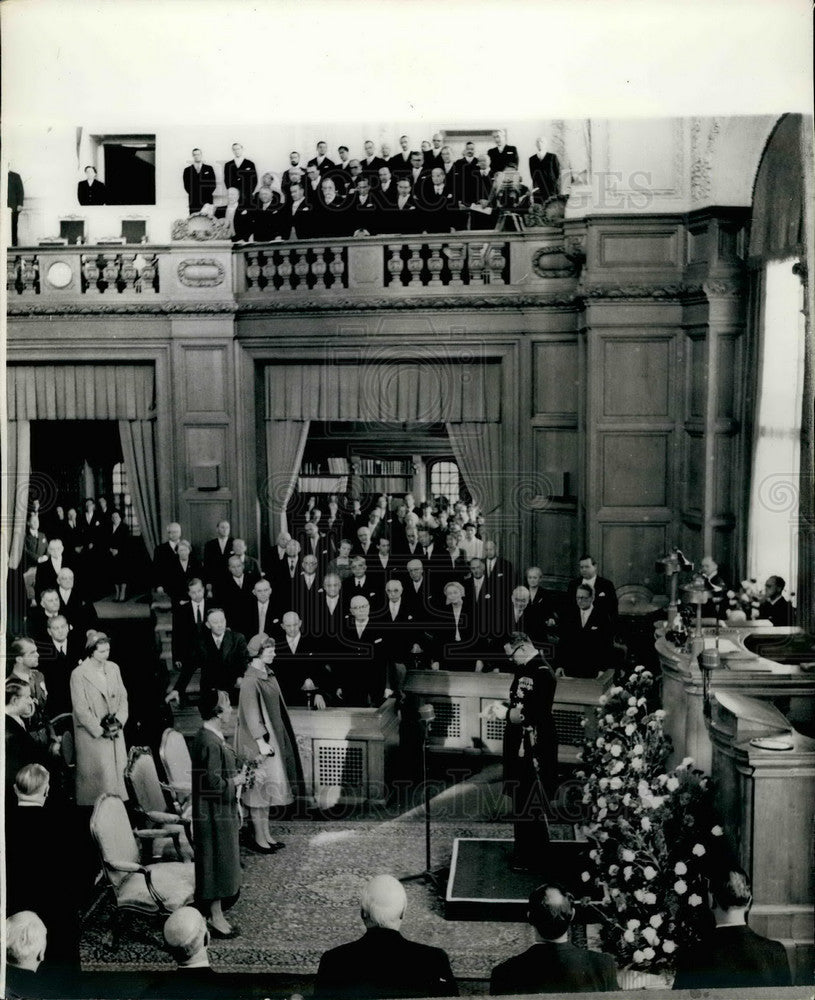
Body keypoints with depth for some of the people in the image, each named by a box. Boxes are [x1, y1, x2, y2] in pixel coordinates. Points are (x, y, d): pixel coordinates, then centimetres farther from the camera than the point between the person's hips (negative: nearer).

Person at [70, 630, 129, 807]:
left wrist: (119, 721, -7)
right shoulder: (79, 674, -12)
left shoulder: (113, 668, 4)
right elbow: (81, 710, -12)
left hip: (116, 732, 5)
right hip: (92, 736, -5)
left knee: (117, 772, 7)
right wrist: (101, 731, -13)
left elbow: (123, 698, 8)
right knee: (98, 775, -1)